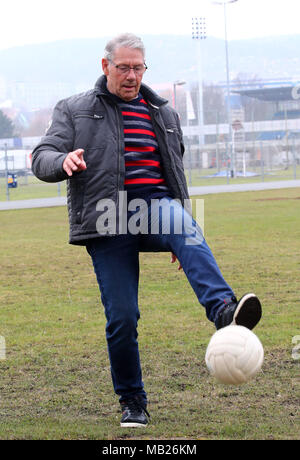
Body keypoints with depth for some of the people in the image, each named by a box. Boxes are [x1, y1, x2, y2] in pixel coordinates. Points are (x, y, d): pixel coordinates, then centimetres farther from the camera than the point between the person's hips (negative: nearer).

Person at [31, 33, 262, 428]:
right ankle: (132, 402, 11)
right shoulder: (75, 110, 12)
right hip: (108, 217, -1)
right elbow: (41, 159, 3)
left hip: (157, 204, 2)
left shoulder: (164, 114, 22)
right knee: (122, 317, -6)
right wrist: (63, 161, -22)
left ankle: (224, 311, -58)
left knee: (189, 234, -35)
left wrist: (180, 233, 27)